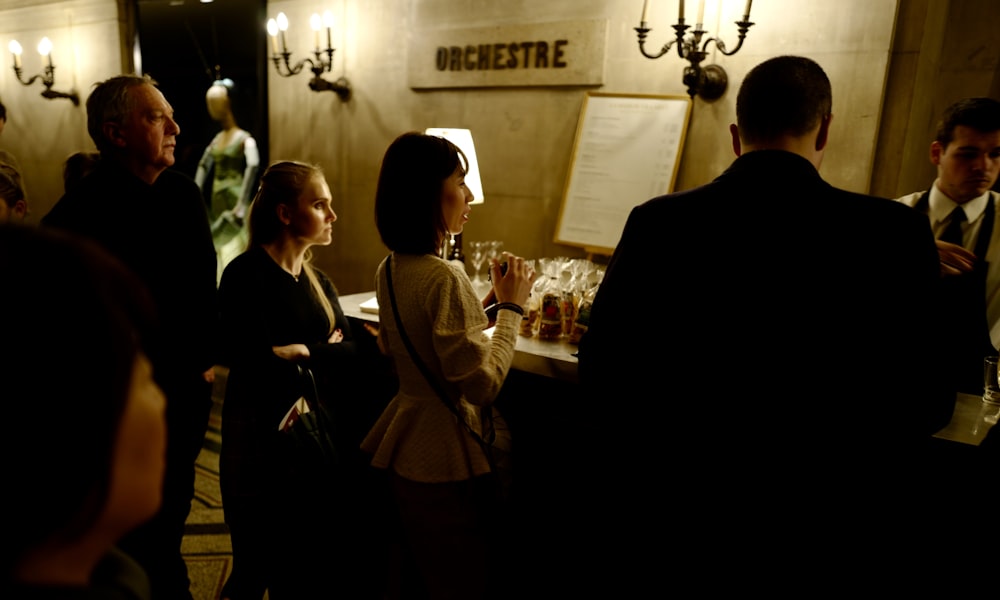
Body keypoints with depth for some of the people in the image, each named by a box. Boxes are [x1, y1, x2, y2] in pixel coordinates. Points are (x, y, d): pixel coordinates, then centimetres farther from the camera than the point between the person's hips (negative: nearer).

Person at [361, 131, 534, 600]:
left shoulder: (390, 269, 3)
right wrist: (511, 306, -14)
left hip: (403, 452, 9)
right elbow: (482, 384, -24)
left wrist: (486, 302, 10)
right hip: (447, 460, -9)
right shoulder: (444, 277, -25)